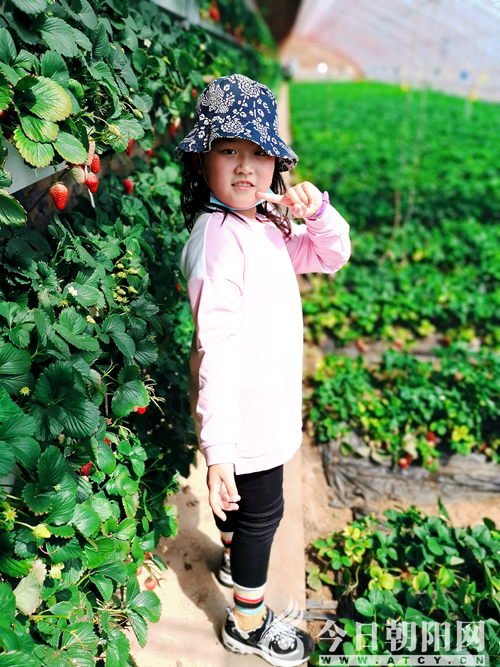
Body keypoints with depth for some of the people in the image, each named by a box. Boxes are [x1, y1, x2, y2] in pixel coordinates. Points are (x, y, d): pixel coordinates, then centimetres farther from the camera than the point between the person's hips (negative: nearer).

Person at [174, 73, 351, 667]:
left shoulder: (263, 225, 3)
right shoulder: (217, 237, -26)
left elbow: (332, 256, 10)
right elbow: (215, 350, -31)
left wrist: (317, 213, -11)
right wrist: (218, 447, -31)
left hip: (264, 403, 9)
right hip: (245, 414, -9)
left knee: (242, 497, 29)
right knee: (260, 510, 10)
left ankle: (235, 559, 57)